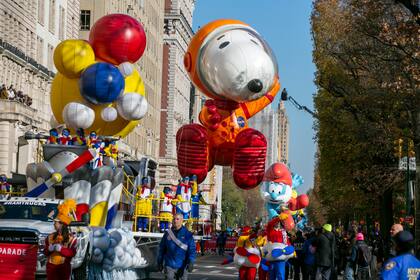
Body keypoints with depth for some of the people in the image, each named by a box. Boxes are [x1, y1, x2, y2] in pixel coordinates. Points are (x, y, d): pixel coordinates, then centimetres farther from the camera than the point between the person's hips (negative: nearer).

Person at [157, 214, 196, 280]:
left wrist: (191, 262, -22)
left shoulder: (187, 234, -2)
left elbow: (192, 249, -9)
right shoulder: (168, 234, 5)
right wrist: (160, 262, 12)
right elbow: (162, 249, 12)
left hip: (182, 266, -1)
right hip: (169, 266, 1)